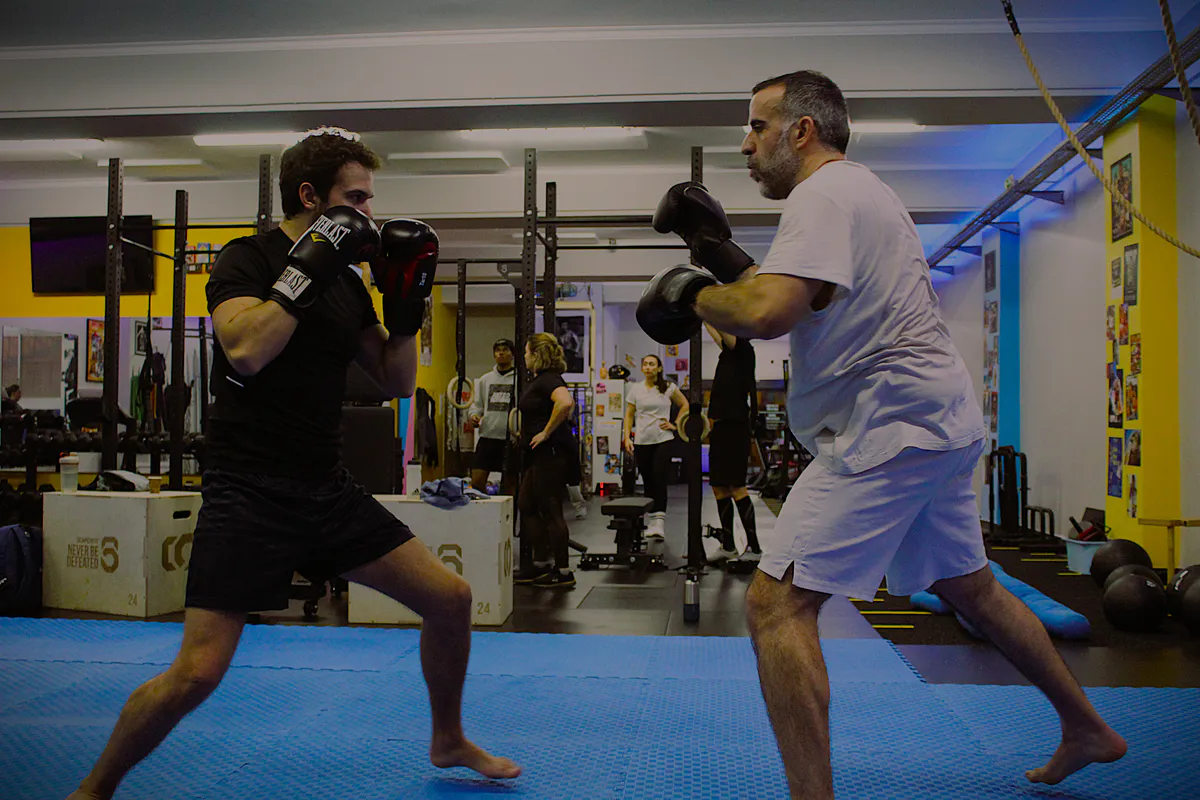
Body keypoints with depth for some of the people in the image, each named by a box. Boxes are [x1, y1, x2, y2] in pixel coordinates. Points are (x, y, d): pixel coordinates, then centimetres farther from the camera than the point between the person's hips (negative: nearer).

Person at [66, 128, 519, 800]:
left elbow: (398, 383, 14)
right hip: (250, 494, -6)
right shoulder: (250, 259, -7)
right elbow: (246, 351, -26)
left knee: (451, 598, 3)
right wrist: (308, 266, -21)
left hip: (329, 491, 6)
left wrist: (406, 304, 1)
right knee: (198, 673, -11)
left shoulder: (346, 282, 11)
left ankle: (450, 741, 27)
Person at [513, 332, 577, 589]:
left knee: (550, 511, -6)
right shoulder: (538, 380, 16)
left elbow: (565, 403, -35)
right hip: (538, 455, 11)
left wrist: (547, 432, -26)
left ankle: (563, 572, 2)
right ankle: (542, 563, 23)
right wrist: (526, 432, 22)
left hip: (551, 453, -11)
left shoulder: (549, 380, -16)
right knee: (526, 507, 15)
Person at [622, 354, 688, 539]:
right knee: (648, 482, 6)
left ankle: (659, 522, -20)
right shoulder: (636, 389, 7)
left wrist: (675, 424, 5)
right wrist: (627, 437, 1)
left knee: (659, 480, -15)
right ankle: (651, 521, 15)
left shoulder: (669, 388, 2)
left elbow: (684, 405, 15)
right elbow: (629, 415, 10)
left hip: (663, 440, -2)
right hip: (642, 442, 2)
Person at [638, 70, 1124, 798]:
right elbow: (812, 306, 21)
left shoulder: (823, 194, -12)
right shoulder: (864, 192, 20)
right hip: (940, 424, 11)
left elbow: (770, 312, -29)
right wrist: (726, 259, 13)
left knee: (776, 603, -12)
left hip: (891, 429, -11)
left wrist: (696, 298, -10)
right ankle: (1087, 730, 42)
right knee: (969, 586, 26)